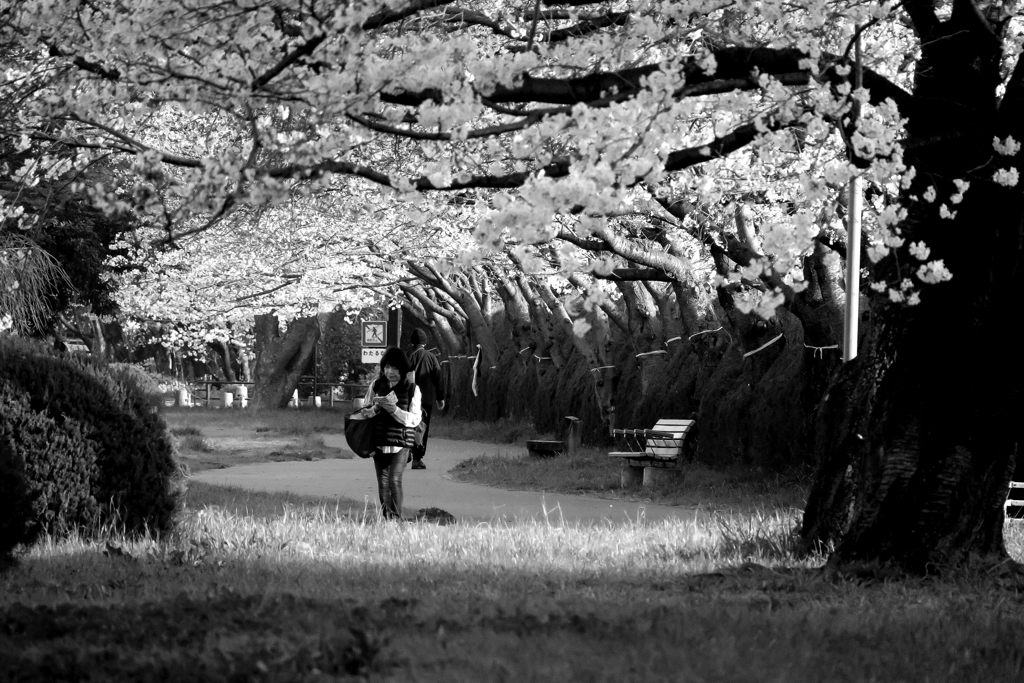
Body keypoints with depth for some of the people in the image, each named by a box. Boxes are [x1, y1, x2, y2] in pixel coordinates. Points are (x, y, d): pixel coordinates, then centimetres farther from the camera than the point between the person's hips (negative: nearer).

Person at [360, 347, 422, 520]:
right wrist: (377, 408, -12)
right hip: (379, 442, 3)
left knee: (394, 480, -16)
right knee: (383, 483, 7)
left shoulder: (412, 389, -2)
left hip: (401, 443, -3)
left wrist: (394, 409, -18)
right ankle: (385, 519, 16)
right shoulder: (376, 386, 6)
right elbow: (364, 411, 9)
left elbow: (415, 419, -6)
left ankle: (396, 518, -13)